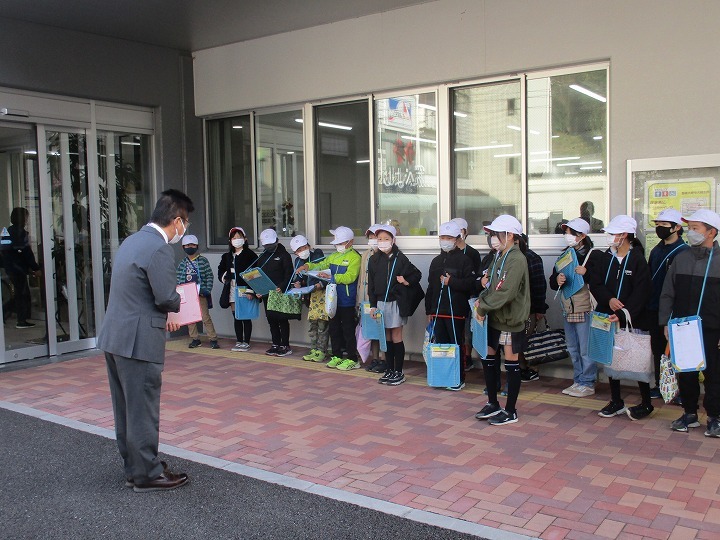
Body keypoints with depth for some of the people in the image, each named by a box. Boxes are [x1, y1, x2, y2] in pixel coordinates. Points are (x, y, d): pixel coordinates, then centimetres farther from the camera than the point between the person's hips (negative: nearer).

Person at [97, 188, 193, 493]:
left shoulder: (132, 241, 13)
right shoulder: (159, 249, -17)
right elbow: (167, 297, -19)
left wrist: (161, 317, 18)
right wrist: (180, 302, 2)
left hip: (114, 337, 10)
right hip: (138, 341, -10)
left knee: (126, 409, 17)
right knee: (143, 411, 3)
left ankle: (133, 467, 30)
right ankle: (146, 475, 15)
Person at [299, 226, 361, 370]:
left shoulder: (354, 257, -11)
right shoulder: (334, 256, 14)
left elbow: (350, 277, -22)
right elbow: (321, 265, 23)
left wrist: (331, 277, -25)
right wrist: (308, 266, 4)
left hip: (347, 301, -8)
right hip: (334, 299, 8)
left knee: (348, 330, -2)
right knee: (334, 328, 14)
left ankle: (352, 359, 7)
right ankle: (337, 356, 25)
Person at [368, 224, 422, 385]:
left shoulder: (400, 258, -7)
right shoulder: (374, 259, 5)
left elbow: (417, 274, 2)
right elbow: (371, 283, 6)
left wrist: (407, 281, -16)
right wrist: (372, 305, 3)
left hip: (396, 302, -4)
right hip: (380, 302, 4)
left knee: (396, 337, 0)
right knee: (387, 337, 11)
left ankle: (399, 372, 10)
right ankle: (389, 370, 20)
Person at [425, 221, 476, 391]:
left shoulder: (464, 259, -3)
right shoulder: (436, 261, 15)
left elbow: (470, 283, -13)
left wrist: (451, 281, -19)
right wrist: (429, 310, 14)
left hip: (456, 311, -6)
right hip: (438, 310, 6)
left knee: (456, 345, -1)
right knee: (440, 344, 10)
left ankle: (459, 379, 8)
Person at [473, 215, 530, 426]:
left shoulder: (516, 260, -18)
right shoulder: (500, 257, 11)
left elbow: (505, 293, -26)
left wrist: (483, 307, -18)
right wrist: (482, 299, -5)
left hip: (510, 319, -9)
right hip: (494, 318, 9)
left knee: (511, 364, 3)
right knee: (487, 359, 13)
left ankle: (510, 411, 15)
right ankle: (493, 404, 28)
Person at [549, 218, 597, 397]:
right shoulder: (564, 255, 13)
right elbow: (552, 283, 12)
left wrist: (586, 273, -27)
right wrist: (557, 280, -9)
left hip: (585, 309, -7)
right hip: (567, 309, 7)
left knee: (586, 350, -2)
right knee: (573, 349, 15)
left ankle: (587, 384, 9)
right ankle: (578, 381, 26)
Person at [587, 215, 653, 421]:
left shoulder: (637, 259, -9)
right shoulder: (605, 257, 6)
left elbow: (641, 292, -14)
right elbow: (595, 283, 2)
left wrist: (623, 315, -22)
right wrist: (609, 299, -17)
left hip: (632, 319, -5)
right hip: (608, 317, 5)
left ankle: (646, 403, 20)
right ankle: (616, 402, 25)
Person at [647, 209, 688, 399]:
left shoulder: (683, 252, -12)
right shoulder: (656, 250, 13)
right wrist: (648, 303, 13)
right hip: (654, 309, 7)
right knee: (657, 348, 14)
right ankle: (660, 385, 26)